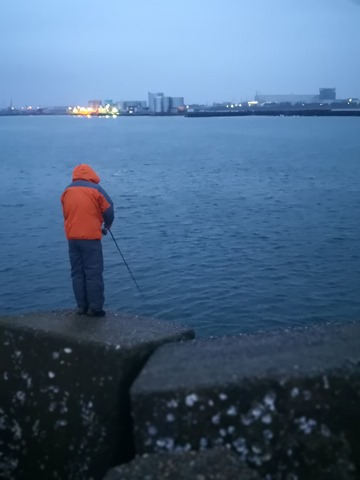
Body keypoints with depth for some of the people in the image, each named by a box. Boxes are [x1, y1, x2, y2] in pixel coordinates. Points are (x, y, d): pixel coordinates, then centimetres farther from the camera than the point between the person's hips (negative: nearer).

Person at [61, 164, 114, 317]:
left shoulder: (67, 191, 9)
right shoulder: (95, 189, -4)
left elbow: (66, 213, 15)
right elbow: (108, 210, -2)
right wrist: (107, 225, 16)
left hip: (72, 237, 5)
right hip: (90, 237, -5)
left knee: (77, 273, 11)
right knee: (93, 273, 0)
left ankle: (81, 306, 15)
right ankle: (95, 307, 1)